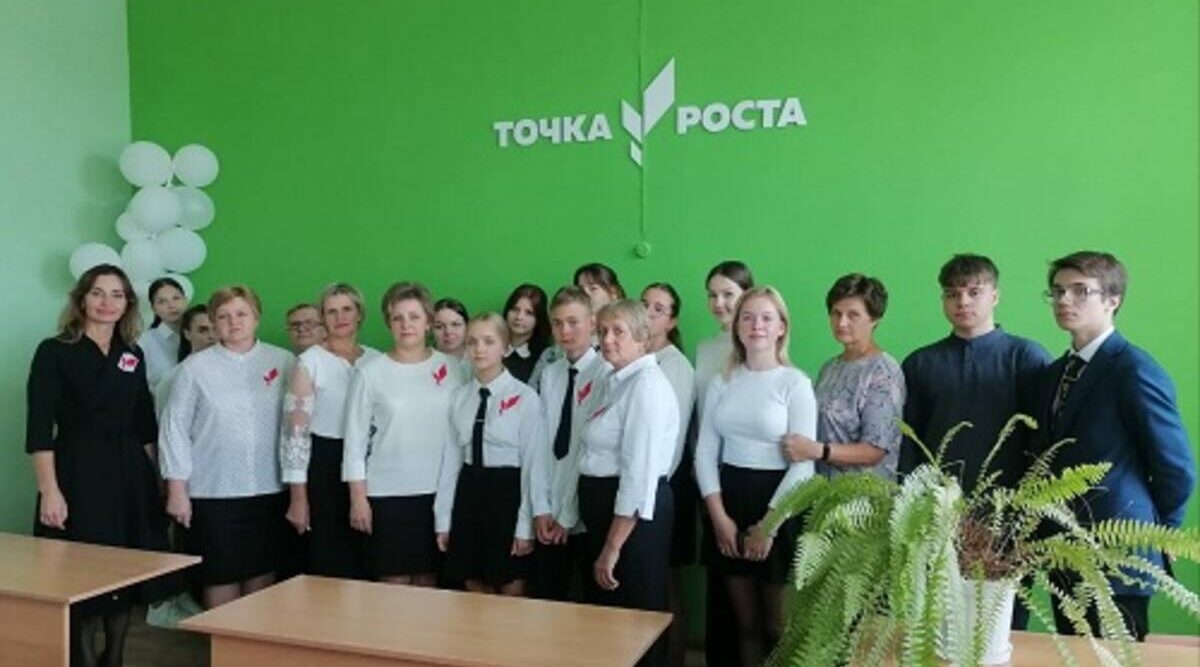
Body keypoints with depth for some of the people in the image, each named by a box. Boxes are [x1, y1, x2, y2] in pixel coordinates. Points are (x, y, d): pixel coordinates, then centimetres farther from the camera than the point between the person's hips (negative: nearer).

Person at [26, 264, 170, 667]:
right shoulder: (54, 352, -5)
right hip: (78, 472, -5)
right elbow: (39, 429, -11)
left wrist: (150, 475, 9)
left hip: (130, 474, 5)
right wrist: (49, 490, -17)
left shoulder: (133, 355, 9)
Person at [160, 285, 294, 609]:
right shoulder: (195, 368, 0)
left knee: (263, 575, 11)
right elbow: (175, 429, 1)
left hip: (269, 490, 1)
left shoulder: (284, 362, 2)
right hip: (213, 493, -1)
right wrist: (177, 490, -2)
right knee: (221, 579, 6)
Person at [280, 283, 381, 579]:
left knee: (367, 566, 9)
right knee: (327, 568, 3)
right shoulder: (309, 361, -5)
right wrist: (298, 497, -10)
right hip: (325, 468, -3)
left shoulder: (377, 360, 6)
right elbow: (294, 431, -7)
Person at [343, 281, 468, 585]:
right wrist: (358, 497, -4)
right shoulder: (371, 373, -2)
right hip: (387, 493, -1)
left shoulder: (452, 368, 2)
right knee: (394, 582, 4)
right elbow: (355, 439, 0)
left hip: (441, 492, 2)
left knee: (429, 580, 10)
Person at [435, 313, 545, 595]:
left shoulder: (525, 398, -9)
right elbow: (451, 458, 8)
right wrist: (443, 519, 6)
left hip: (507, 492, -4)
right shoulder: (458, 397, 6)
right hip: (468, 493, 5)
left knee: (511, 594, 5)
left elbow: (534, 463, -9)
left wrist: (525, 526, -10)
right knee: (474, 593, 14)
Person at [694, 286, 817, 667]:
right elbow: (706, 450, 4)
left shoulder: (795, 383, -7)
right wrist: (719, 515, -5)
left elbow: (804, 463, -11)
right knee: (745, 623, 14)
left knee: (778, 626, 7)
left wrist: (769, 524, -12)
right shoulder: (722, 383, 6)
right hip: (728, 503, 4)